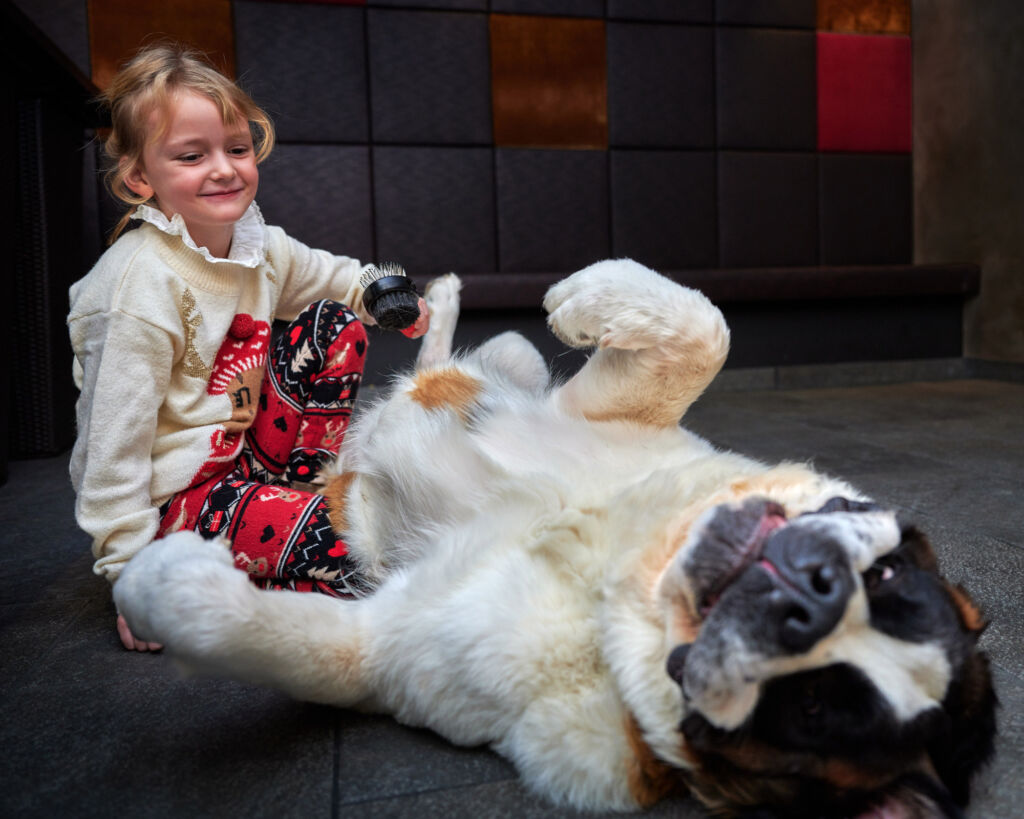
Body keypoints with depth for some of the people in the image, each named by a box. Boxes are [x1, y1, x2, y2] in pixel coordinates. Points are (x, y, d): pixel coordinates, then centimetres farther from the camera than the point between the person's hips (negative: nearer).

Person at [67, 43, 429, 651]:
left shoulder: (260, 246, 3)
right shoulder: (143, 284, -21)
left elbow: (331, 274, 26)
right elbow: (115, 437, -20)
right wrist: (128, 570, -18)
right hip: (176, 494, -10)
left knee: (336, 323, 3)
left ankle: (305, 484, 5)